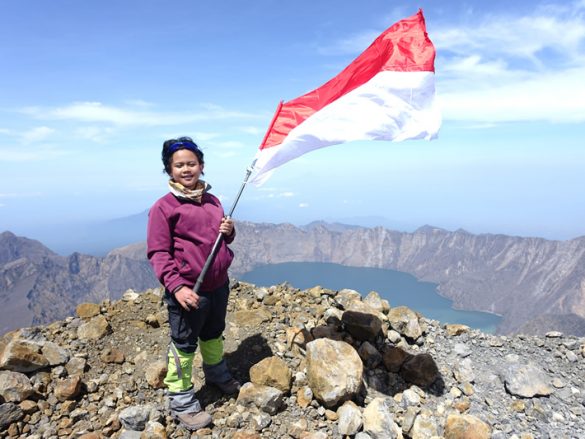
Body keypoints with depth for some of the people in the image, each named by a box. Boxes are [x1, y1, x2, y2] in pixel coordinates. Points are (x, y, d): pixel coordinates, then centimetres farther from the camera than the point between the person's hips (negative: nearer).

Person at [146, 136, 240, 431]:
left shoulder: (212, 201, 7)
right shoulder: (164, 207, -13)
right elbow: (158, 253, -16)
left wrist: (229, 232, -4)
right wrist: (176, 286, -25)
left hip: (219, 285, 7)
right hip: (188, 291, -6)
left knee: (214, 334, 26)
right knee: (184, 345, 6)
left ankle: (217, 374, 50)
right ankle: (181, 402, 25)